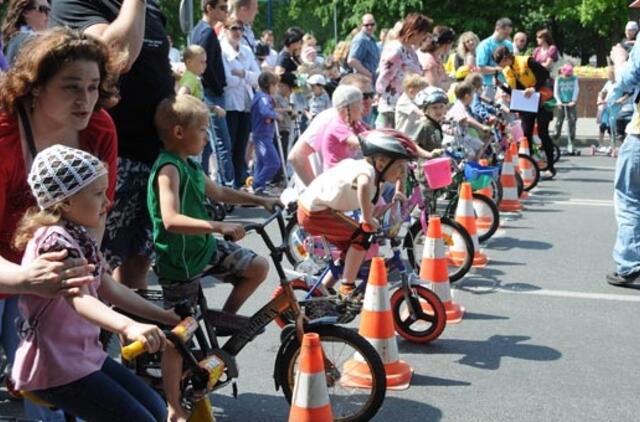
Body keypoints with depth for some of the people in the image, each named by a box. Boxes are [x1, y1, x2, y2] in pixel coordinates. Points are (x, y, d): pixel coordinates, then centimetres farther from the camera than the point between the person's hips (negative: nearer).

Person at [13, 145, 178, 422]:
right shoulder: (55, 239, -21)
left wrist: (167, 317, 13)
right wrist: (128, 327, -54)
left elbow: (110, 289, 14)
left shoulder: (79, 238, 10)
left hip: (84, 355, 10)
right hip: (55, 367, -10)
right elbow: (80, 299, -37)